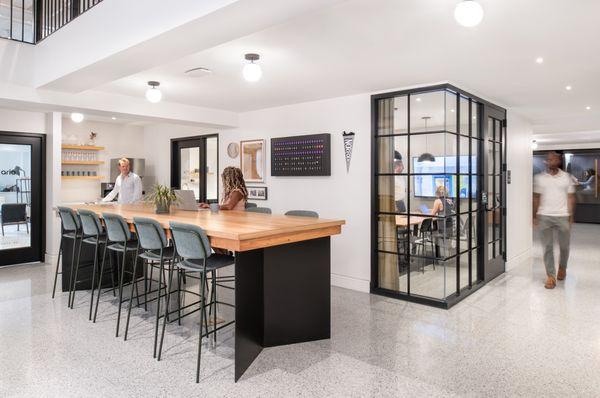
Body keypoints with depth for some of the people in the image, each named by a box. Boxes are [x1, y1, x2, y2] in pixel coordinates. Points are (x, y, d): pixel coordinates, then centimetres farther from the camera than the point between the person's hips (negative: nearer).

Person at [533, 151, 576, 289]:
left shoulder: (566, 177, 3)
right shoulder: (539, 177, 3)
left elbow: (571, 197, 4)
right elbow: (536, 198, 5)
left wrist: (570, 216, -3)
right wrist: (535, 216, 0)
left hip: (562, 216, 0)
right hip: (544, 216, 0)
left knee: (564, 246, 11)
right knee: (547, 247, 2)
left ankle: (562, 268, 38)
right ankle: (550, 276, 8)